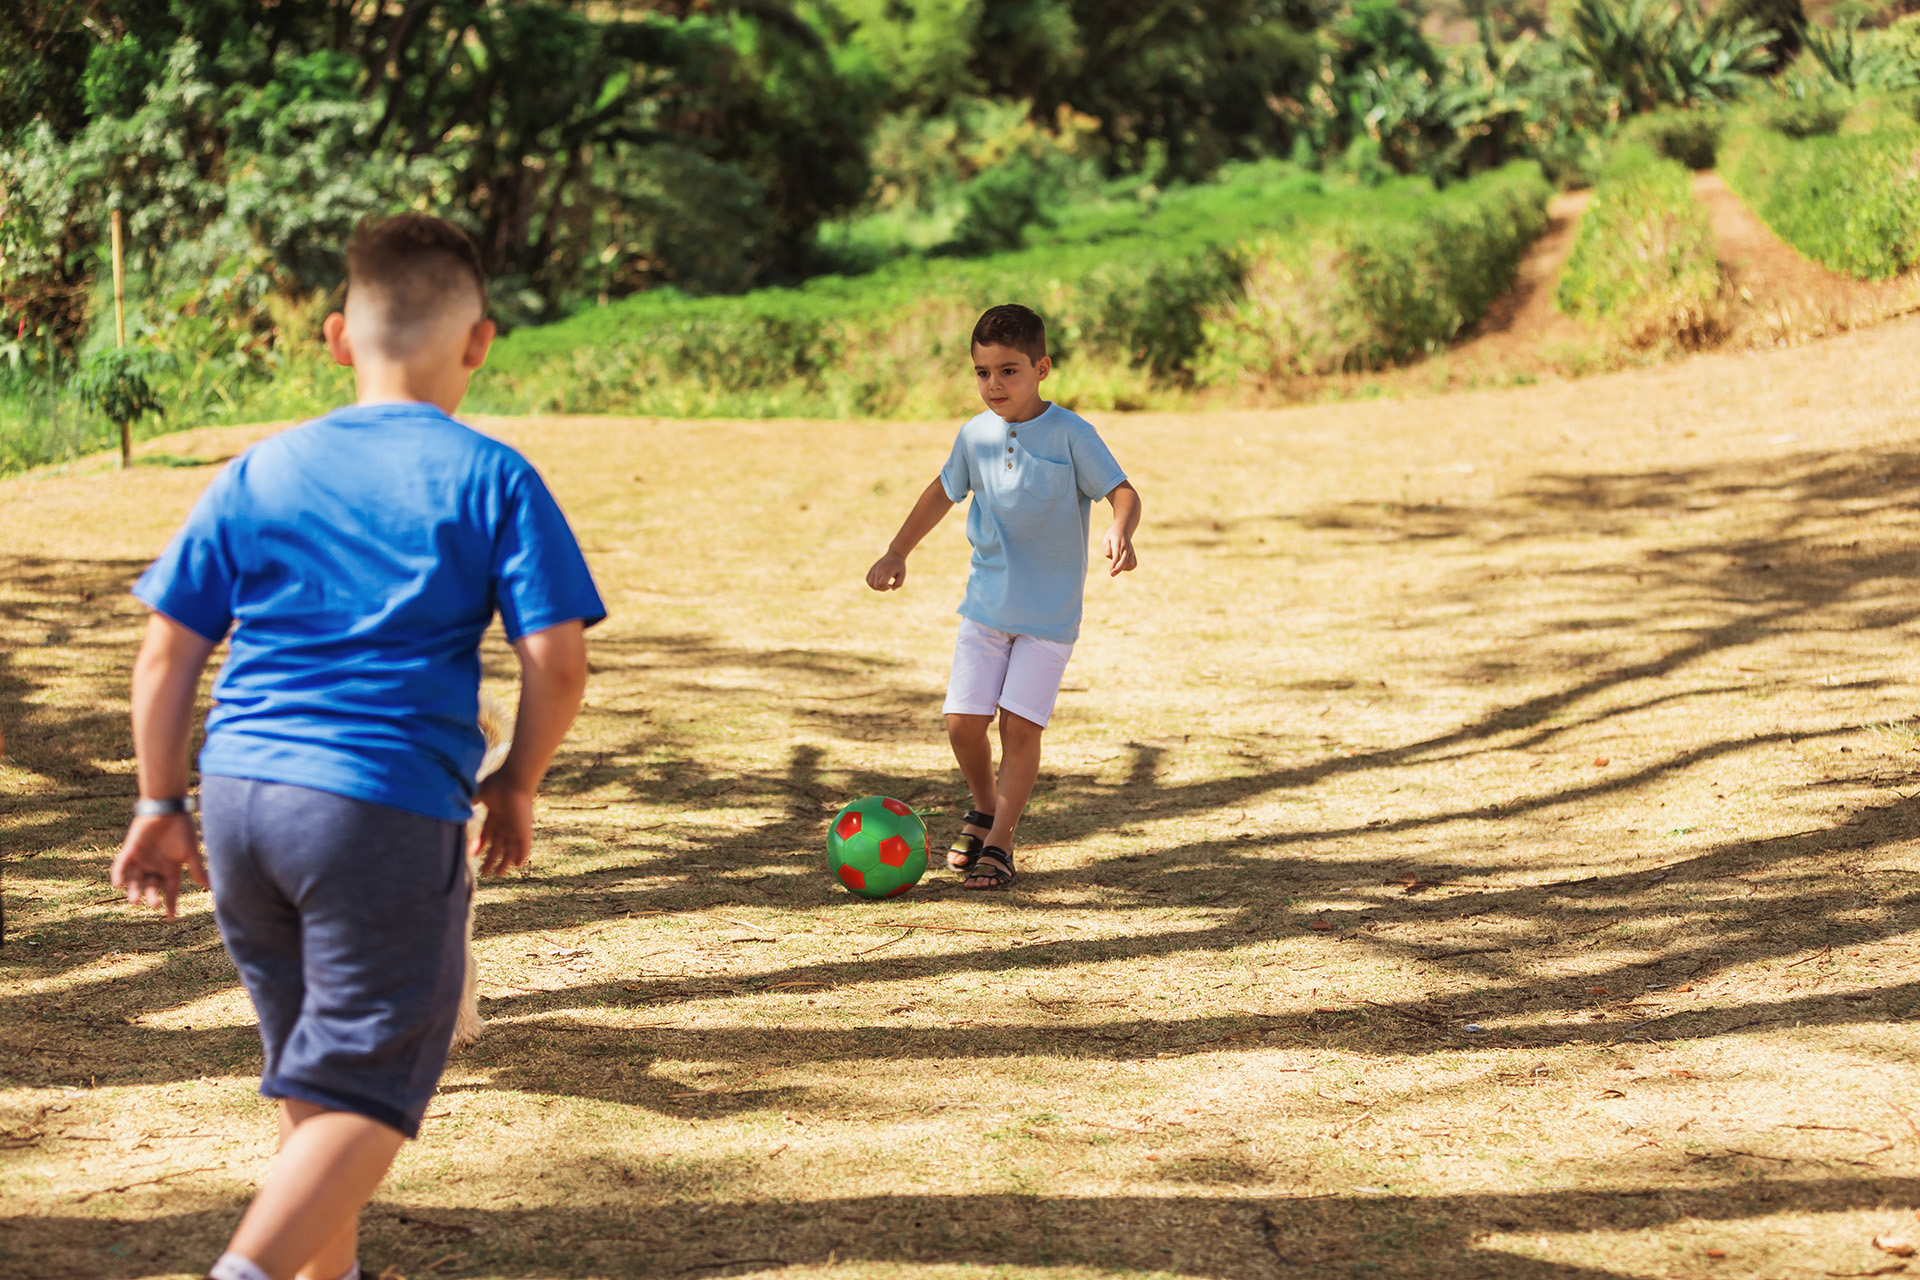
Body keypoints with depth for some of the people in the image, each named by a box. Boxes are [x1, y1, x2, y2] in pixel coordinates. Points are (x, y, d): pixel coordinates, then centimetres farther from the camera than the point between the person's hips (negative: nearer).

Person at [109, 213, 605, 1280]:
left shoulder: (260, 472, 10)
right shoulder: (492, 480, 0)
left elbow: (168, 654, 8)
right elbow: (557, 663, -5)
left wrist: (162, 806, 16)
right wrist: (517, 786, 10)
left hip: (239, 793, 5)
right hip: (392, 811, -5)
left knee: (321, 1070, 21)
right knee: (369, 1091, 0)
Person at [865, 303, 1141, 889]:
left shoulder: (1070, 434, -13)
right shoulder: (975, 435, 2)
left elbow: (1122, 492, -15)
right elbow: (944, 491, 19)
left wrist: (1120, 533, -37)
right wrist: (896, 553, 22)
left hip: (1050, 610, -4)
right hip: (986, 602, 4)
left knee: (1020, 725, -8)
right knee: (963, 721, 0)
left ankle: (999, 842, 5)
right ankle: (984, 809, 28)